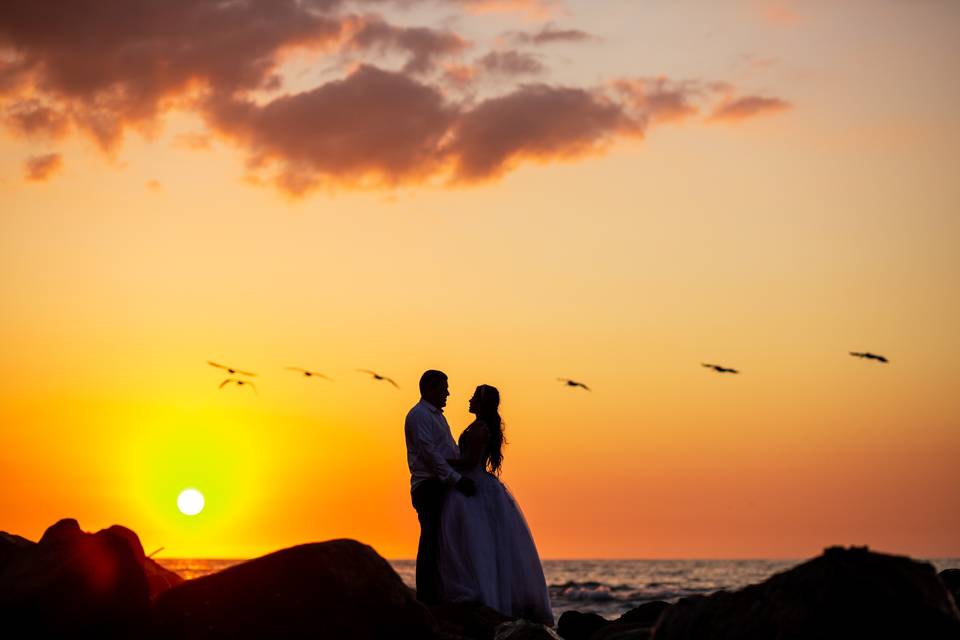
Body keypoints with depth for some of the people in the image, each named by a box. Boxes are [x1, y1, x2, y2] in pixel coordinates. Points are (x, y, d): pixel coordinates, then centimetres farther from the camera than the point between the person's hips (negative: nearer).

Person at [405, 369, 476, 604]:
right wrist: (457, 479, -20)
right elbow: (429, 453, -16)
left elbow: (452, 450, 23)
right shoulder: (419, 415, -7)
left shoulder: (437, 415, 24)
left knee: (441, 544, 7)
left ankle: (435, 598, 9)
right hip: (428, 486, -9)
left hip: (443, 487, 9)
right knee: (431, 543, -11)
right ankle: (427, 600, -12)